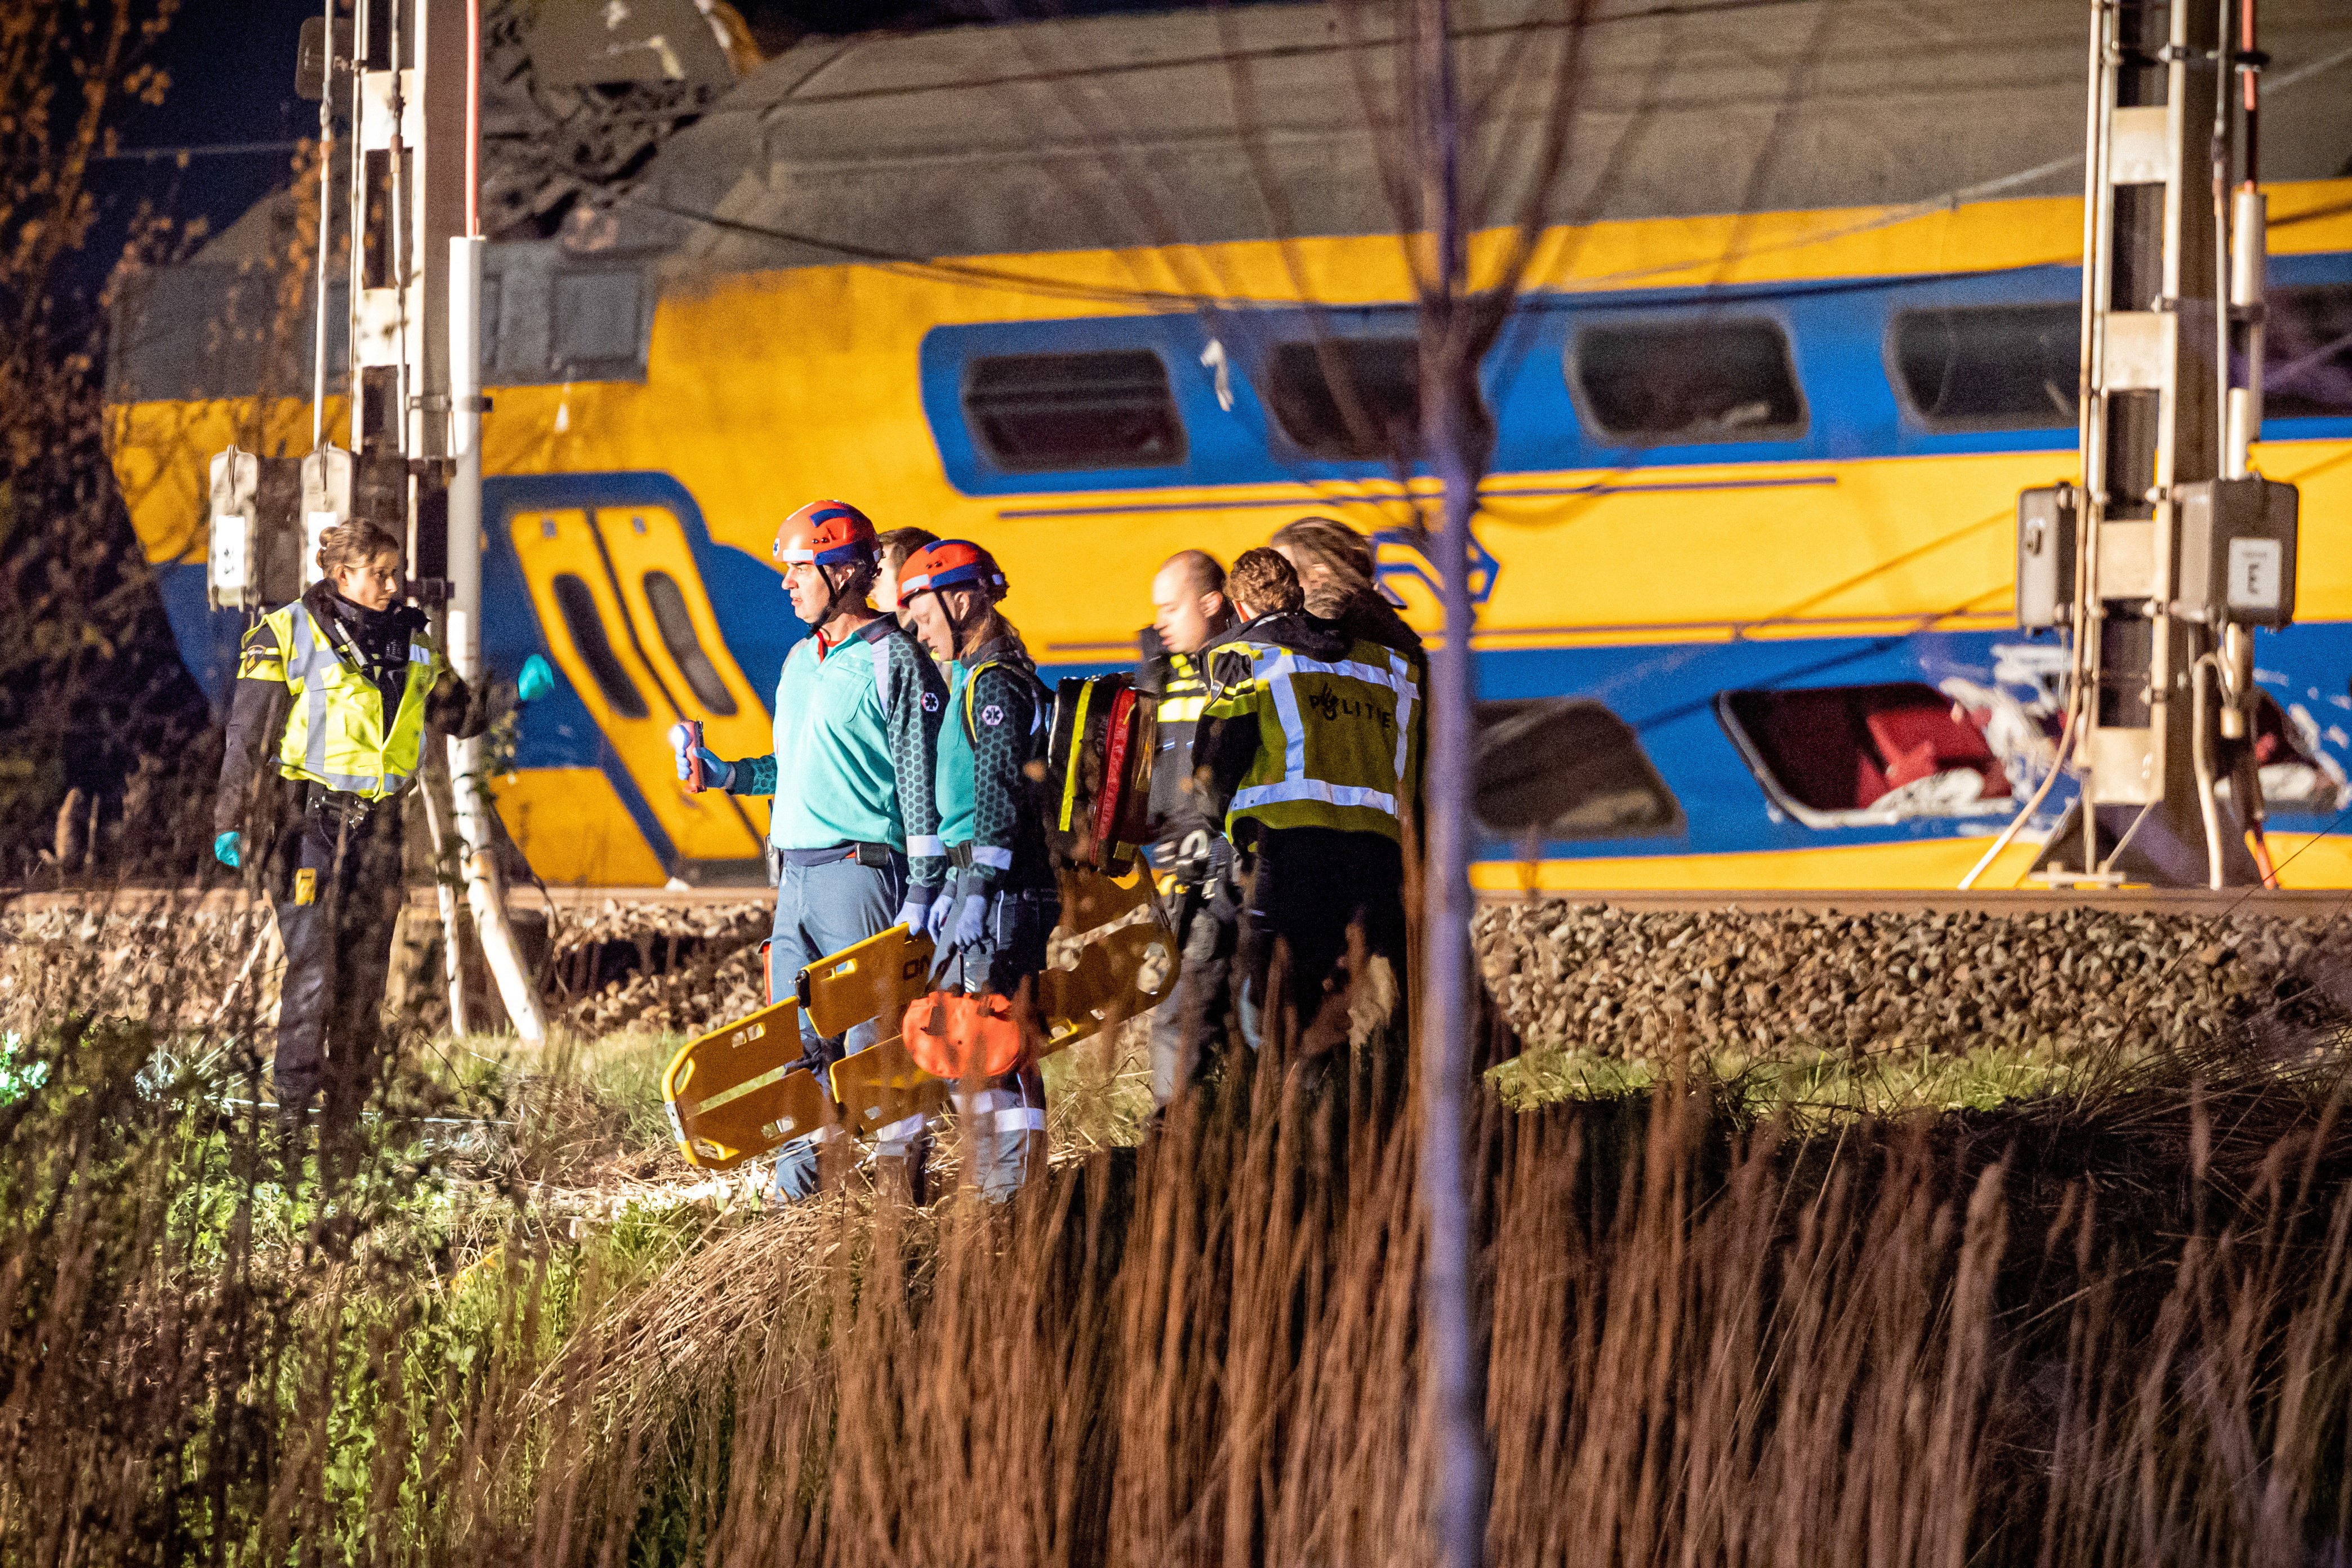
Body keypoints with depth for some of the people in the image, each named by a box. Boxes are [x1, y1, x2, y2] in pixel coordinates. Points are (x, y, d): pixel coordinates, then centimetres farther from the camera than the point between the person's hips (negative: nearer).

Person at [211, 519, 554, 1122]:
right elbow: (247, 734, -2)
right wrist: (232, 821, -5)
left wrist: (515, 693, 5)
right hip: (310, 819, -5)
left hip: (378, 823, 5)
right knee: (312, 967, -12)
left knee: (365, 971, 6)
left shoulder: (409, 644, 12)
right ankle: (294, 1104, -9)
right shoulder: (289, 636, -3)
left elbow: (460, 715, 23)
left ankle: (347, 1108, 12)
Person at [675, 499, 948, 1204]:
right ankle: (800, 1165, 13)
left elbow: (921, 781, -10)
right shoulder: (800, 660, 18)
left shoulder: (893, 661, -7)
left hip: (858, 870, -8)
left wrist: (923, 889, -13)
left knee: (872, 1031, -6)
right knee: (797, 1036, 7)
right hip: (795, 873, 8)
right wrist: (727, 774, 10)